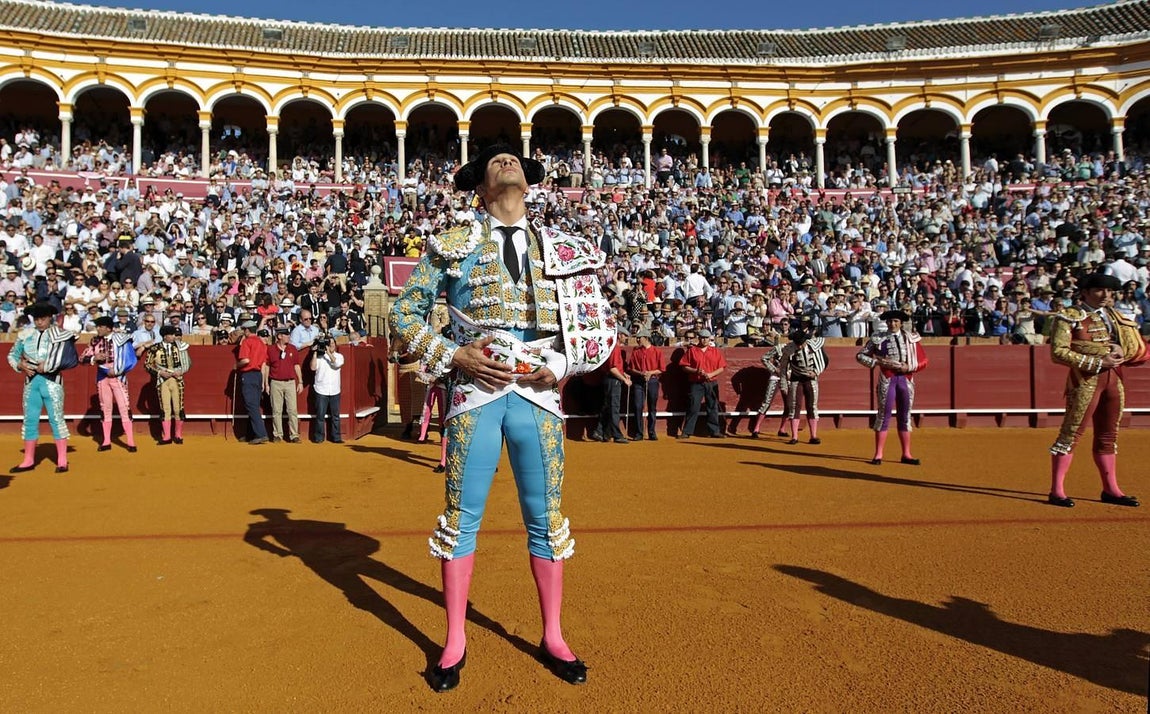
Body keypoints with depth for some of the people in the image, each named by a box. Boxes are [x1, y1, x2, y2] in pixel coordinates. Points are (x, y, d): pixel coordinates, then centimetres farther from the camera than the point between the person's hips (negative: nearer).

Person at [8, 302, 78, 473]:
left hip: (52, 381, -5)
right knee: (30, 419, 10)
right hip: (31, 381, 5)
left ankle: (62, 461, 4)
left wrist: (47, 366, -15)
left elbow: (71, 359, -14)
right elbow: (12, 354, 17)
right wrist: (20, 365, -3)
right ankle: (29, 461, 20)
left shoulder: (60, 335, -5)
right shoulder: (26, 335, 7)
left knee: (56, 419, -2)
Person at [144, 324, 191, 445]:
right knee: (165, 409, 0)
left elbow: (188, 362, 10)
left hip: (177, 380, 1)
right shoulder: (155, 349, -3)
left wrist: (181, 371, -6)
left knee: (178, 408, 2)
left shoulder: (179, 347, 2)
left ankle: (179, 435, 14)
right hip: (163, 381, -1)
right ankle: (166, 437, 7)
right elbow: (147, 364, 3)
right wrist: (160, 372, -9)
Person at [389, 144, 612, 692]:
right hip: (475, 391, -1)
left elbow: (600, 323, 13)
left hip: (539, 395, 2)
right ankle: (455, 643, 20)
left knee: (545, 517, 8)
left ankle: (552, 637, 24)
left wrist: (559, 365, -3)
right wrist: (450, 356, -6)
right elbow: (405, 309, 7)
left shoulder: (562, 250, 12)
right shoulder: (453, 246, 7)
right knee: (462, 516, 4)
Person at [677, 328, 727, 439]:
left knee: (713, 408, 5)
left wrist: (711, 374, -12)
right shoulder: (691, 350, 4)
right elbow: (684, 366, 0)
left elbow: (722, 367, 4)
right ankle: (686, 432, 0)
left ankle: (715, 431, 12)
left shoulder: (716, 351, 8)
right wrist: (696, 371, -15)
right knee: (693, 408, -3)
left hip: (712, 383, 2)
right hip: (696, 383, -2)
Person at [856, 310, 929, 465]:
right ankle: (878, 455, 5)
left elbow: (923, 360, 6)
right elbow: (860, 355, 3)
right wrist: (877, 362, -9)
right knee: (883, 415, 0)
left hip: (906, 379, 2)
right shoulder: (878, 339, 2)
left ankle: (906, 454, 17)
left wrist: (909, 367, -11)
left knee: (905, 417, 9)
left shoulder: (911, 339, 7)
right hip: (887, 379, -2)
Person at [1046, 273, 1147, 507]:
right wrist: (1099, 362, -18)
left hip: (1115, 379, 7)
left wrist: (1123, 351, -4)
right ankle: (1057, 491, -2)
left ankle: (1110, 490, 24)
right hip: (1085, 378, -7)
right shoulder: (1069, 317, -5)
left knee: (1108, 435, 14)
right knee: (1071, 433, -6)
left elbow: (1140, 349, 20)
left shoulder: (1116, 317, 17)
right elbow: (1058, 352, -14)